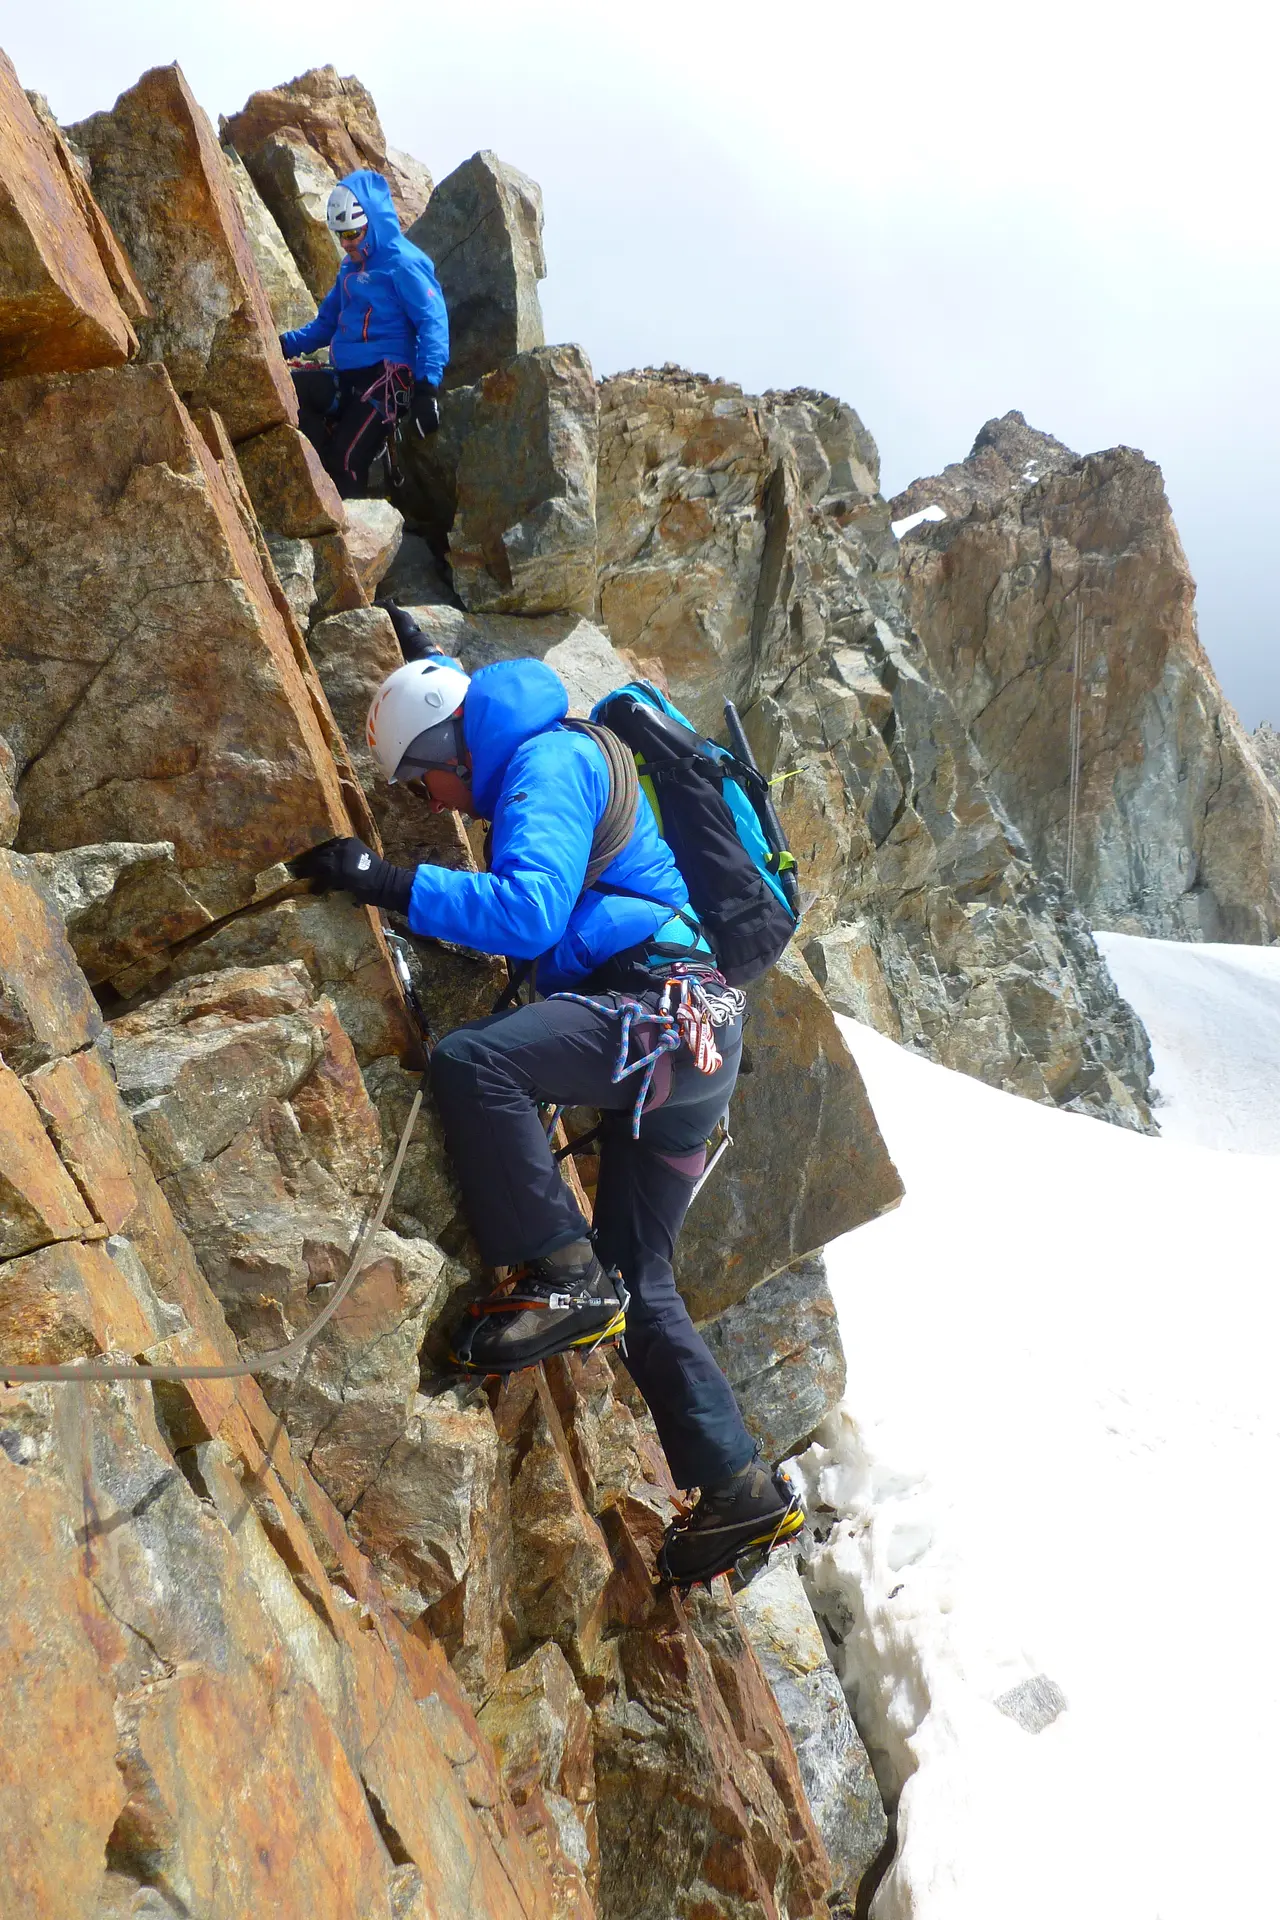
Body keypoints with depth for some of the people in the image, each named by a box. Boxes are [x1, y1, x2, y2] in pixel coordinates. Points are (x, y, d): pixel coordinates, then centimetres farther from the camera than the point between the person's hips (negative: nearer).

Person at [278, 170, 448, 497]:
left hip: (387, 378, -8)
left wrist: (427, 387, -26)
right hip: (347, 378, 8)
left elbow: (434, 322, -14)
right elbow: (326, 324, 29)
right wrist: (285, 344, 12)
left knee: (347, 461, -18)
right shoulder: (350, 269, 21)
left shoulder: (403, 263, -5)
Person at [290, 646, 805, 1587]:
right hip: (685, 1047, 10)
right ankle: (742, 1492, 17)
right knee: (639, 1283, 12)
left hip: (665, 1010, -10)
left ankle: (566, 1278, -20)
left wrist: (394, 884, -18)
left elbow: (528, 911, -20)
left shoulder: (550, 762, -5)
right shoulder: (546, 762, 26)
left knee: (472, 1060, -29)